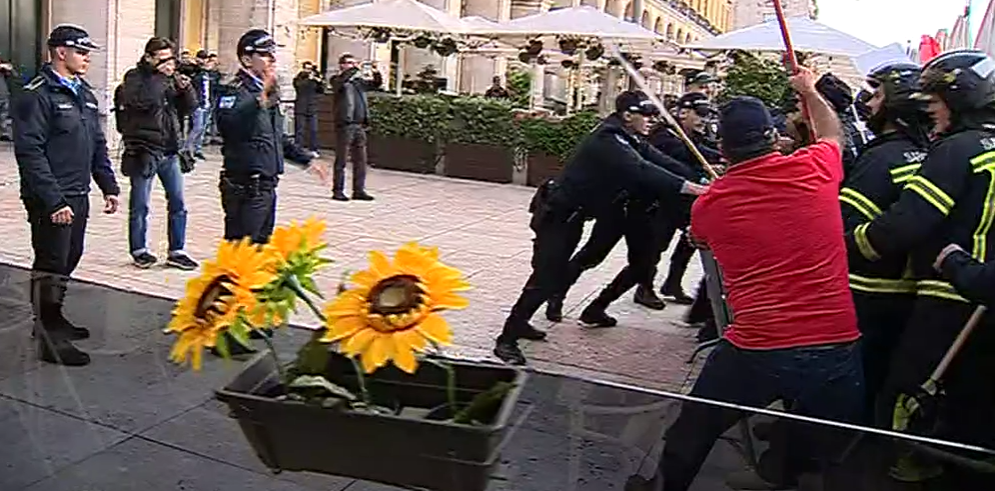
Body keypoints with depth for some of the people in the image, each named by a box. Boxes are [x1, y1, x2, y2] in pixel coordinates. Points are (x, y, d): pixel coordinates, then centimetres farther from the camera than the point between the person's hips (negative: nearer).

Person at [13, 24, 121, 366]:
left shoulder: (84, 93, 15)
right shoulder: (37, 95, -13)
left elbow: (98, 145, 20)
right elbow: (30, 152, -18)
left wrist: (109, 186, 13)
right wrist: (53, 201, -22)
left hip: (78, 195, 9)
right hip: (52, 200, -8)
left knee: (68, 260, 18)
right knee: (50, 267, -4)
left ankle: (52, 319, 35)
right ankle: (49, 340, 4)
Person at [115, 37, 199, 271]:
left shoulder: (172, 78, 11)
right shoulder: (135, 77, -6)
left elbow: (190, 107, 8)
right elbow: (141, 101, -25)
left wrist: (185, 88, -10)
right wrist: (160, 76, -21)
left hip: (170, 150, 5)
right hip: (143, 151, -5)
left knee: (178, 203, 7)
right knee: (140, 206, 5)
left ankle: (176, 251, 16)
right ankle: (139, 250, 19)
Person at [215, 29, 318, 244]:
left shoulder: (270, 92, 17)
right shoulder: (236, 91, -12)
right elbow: (228, 123, -33)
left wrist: (306, 158, 23)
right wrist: (260, 99, -44)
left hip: (267, 184, 9)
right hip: (245, 187, -9)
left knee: (262, 243, 17)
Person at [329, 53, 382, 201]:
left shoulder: (359, 81, 18)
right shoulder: (337, 80, 1)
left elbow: (376, 84, 18)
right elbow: (340, 81, -22)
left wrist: (376, 73, -2)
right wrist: (355, 68, -26)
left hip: (359, 125, 6)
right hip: (345, 124, -6)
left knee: (360, 160, 7)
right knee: (341, 160, 0)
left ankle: (359, 190, 14)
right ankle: (337, 190, 5)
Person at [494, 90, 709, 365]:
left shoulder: (629, 140, 4)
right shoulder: (608, 141, -26)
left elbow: (660, 161, -1)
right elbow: (642, 171, -39)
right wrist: (692, 188, -44)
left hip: (572, 215, 10)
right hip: (555, 214, -10)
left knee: (555, 272, 18)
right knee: (546, 276, -12)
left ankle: (519, 322, 32)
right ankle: (507, 339, -4)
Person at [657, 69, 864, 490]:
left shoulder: (709, 204, -1)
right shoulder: (814, 169, -2)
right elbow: (832, 132, 23)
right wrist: (809, 90, 40)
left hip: (754, 352, -1)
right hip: (835, 348, 1)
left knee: (692, 436, 20)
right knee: (824, 452, 21)